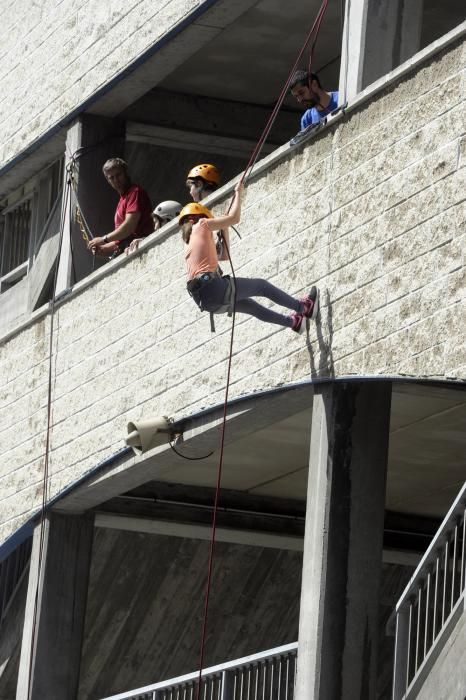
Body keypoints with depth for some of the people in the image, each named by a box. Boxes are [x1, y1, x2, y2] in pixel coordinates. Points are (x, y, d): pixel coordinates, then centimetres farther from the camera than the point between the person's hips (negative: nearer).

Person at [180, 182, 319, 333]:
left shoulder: (188, 245, 26)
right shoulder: (200, 226, 4)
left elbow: (224, 256, 33)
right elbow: (234, 217, -1)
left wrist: (224, 229, 31)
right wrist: (238, 193, 12)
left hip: (203, 301, 8)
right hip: (213, 287, -8)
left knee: (250, 305, 26)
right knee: (261, 286, 9)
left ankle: (293, 322, 38)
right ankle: (303, 307, 20)